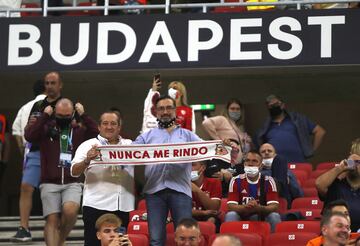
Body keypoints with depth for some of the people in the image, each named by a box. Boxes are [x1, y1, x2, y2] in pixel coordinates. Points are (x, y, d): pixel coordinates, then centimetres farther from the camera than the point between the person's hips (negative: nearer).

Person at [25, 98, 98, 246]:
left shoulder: (79, 131, 9)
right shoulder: (46, 129, 4)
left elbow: (97, 134, -8)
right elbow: (29, 135, -14)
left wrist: (83, 115, -7)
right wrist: (45, 116, -11)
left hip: (72, 183, 0)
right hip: (50, 184, 0)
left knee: (70, 210, -23)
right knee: (52, 220, -7)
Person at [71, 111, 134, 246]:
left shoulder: (130, 145, 15)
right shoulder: (89, 145, 5)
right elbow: (74, 172, -4)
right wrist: (87, 160, -23)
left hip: (123, 206, 3)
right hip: (96, 205, -3)